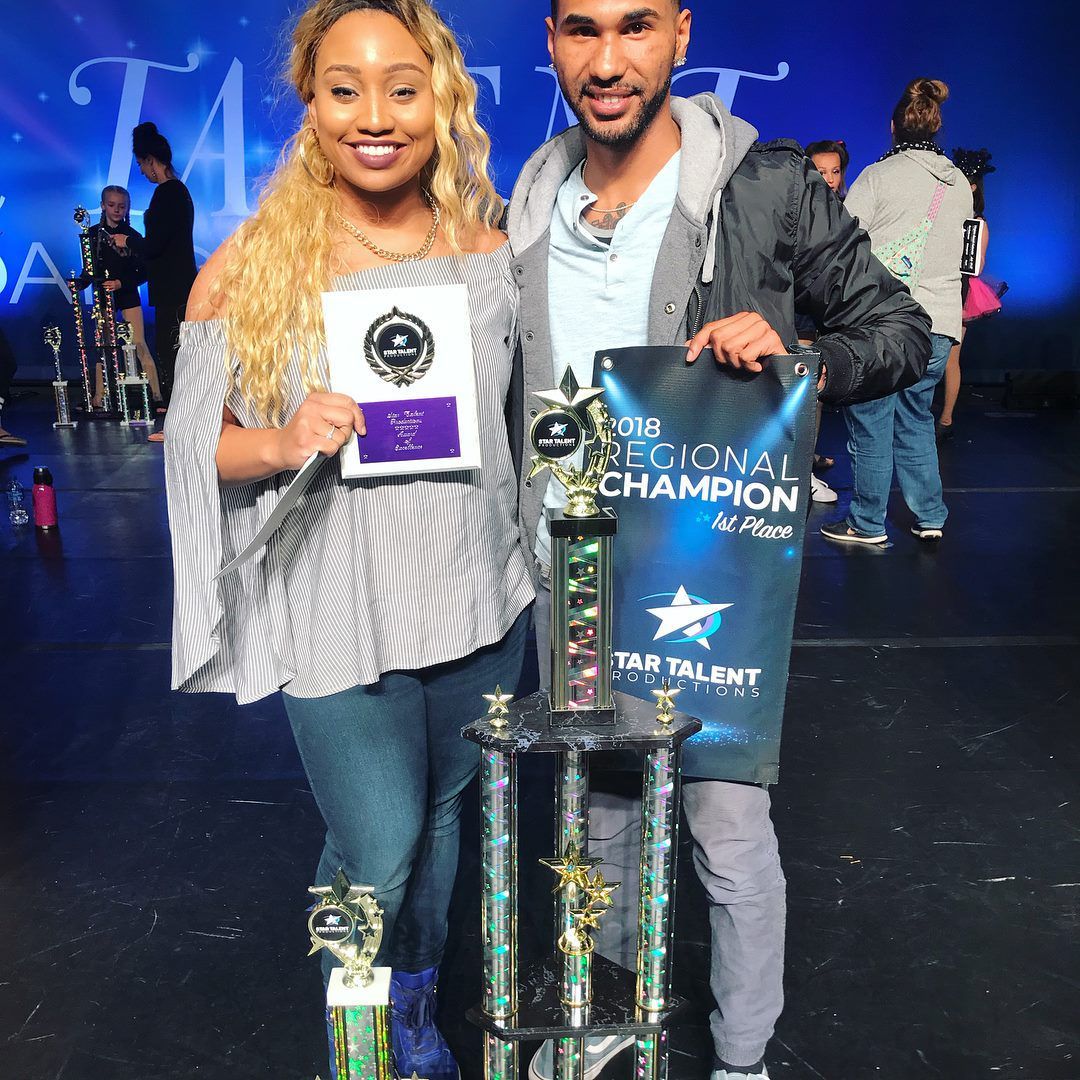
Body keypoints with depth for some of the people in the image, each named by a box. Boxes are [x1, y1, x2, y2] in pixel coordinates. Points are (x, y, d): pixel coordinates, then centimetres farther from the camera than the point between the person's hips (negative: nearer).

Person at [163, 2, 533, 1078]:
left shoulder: (492, 253, 0)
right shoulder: (247, 268, -8)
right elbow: (192, 437, -3)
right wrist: (282, 442, -23)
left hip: (478, 596, 4)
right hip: (339, 615, -3)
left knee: (442, 818, 20)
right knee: (376, 852, 3)